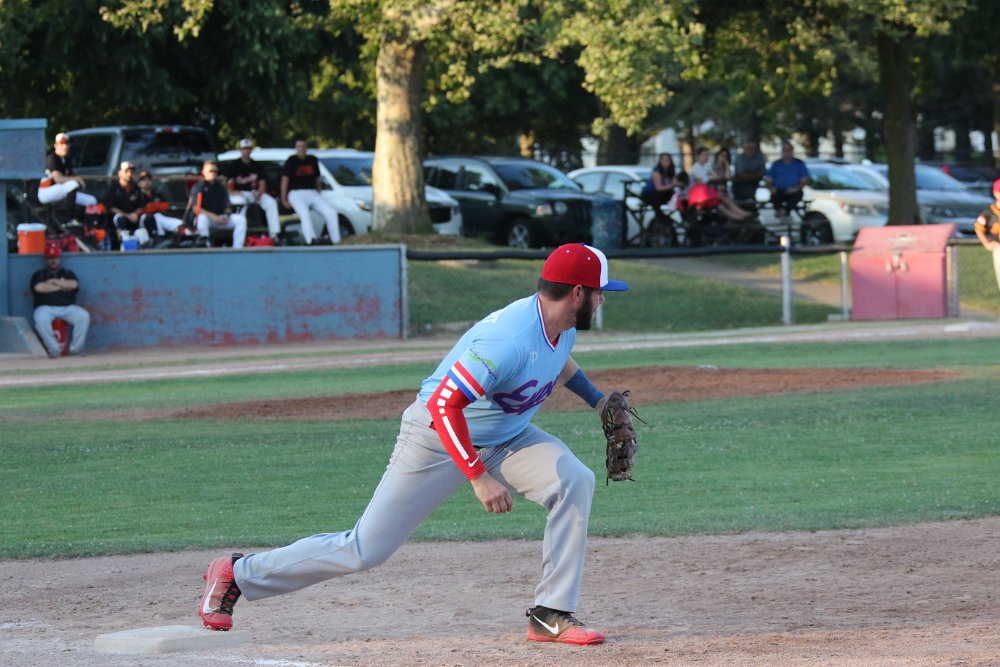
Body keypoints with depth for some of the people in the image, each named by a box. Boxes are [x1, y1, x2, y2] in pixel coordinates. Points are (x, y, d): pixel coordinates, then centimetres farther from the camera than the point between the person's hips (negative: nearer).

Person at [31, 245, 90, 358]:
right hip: (46, 307, -2)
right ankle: (53, 349, -33)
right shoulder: (39, 275, 15)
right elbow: (39, 288, -7)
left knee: (84, 316, -27)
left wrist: (54, 281, 0)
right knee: (41, 319, -38)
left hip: (67, 307, 2)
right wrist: (61, 287, -1)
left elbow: (74, 285, -1)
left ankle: (76, 348, -22)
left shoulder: (68, 274, 21)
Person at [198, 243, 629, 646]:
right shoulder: (509, 339, -34)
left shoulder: (562, 324, -3)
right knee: (365, 549, -4)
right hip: (437, 439, -8)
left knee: (574, 482, -16)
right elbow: (444, 404, -37)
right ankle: (238, 575, 13)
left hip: (505, 438, 8)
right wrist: (478, 478, -39)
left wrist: (595, 399, 17)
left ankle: (552, 616, -9)